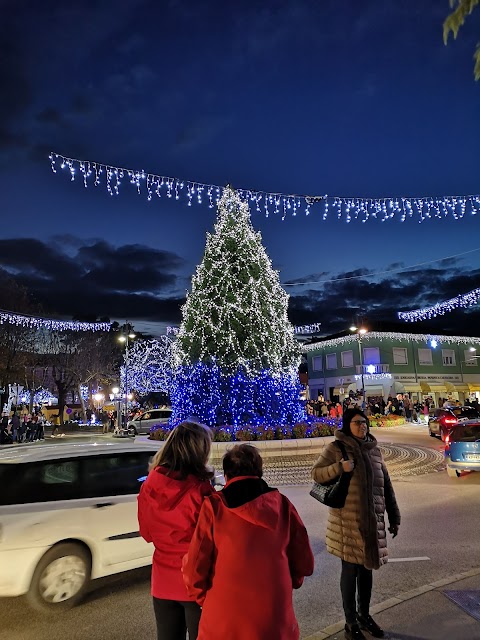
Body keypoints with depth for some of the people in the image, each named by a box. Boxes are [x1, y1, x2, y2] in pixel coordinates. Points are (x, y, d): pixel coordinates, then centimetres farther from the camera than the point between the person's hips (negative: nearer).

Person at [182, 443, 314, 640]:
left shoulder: (214, 506, -8)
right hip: (275, 617, 2)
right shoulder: (281, 504, -2)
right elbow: (304, 562, 4)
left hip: (224, 619, -1)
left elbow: (194, 568, -8)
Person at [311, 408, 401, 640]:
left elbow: (386, 486, 12)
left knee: (367, 568, 17)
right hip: (347, 520, -5)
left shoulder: (374, 449, 6)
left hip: (372, 520, 5)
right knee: (350, 570, 6)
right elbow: (315, 473, -6)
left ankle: (365, 615, 37)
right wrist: (339, 467, -21)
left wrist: (394, 516, 13)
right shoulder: (335, 448, -9)